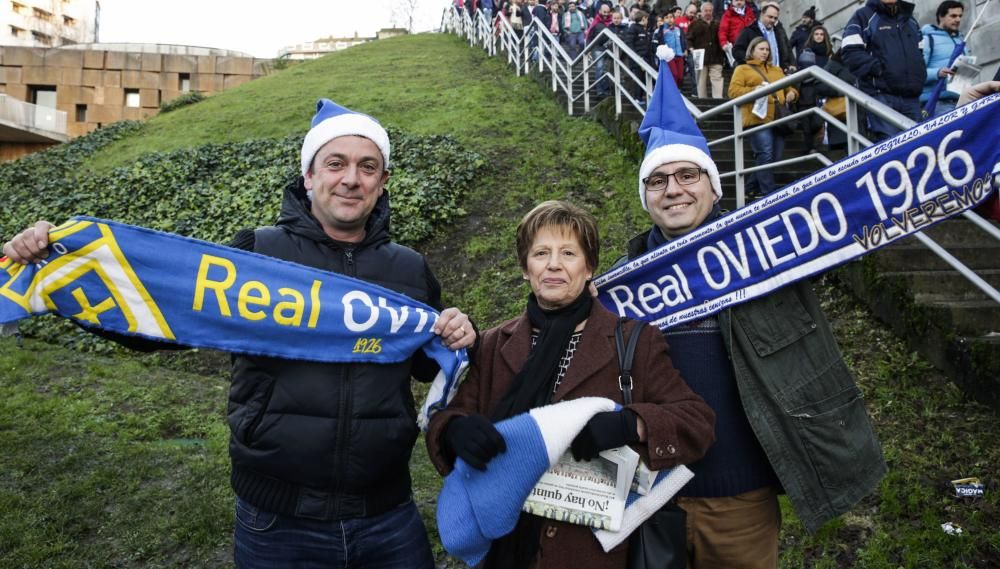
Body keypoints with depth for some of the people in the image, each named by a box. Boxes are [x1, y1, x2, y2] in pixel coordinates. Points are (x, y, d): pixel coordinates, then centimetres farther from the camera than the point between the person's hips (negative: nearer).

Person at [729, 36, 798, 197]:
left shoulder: (777, 70, 29)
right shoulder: (742, 69, 11)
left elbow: (788, 87, 31)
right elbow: (733, 91, -3)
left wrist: (791, 93, 7)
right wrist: (753, 90, -16)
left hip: (778, 119, 6)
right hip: (758, 118, -6)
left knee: (775, 157, 4)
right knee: (765, 155, -16)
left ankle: (754, 188, 15)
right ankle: (769, 192, -14)